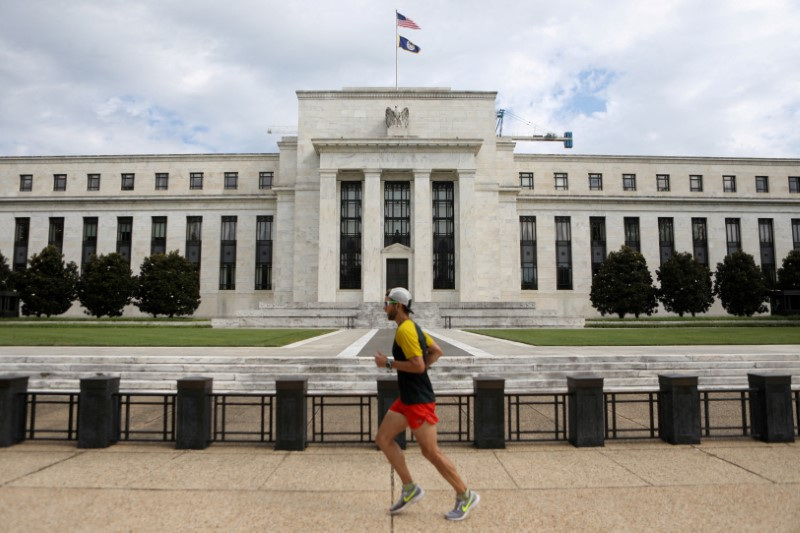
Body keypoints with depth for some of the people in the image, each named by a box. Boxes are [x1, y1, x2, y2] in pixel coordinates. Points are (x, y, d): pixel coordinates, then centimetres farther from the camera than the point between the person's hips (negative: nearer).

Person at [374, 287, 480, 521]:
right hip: (407, 399, 10)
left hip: (419, 401, -10)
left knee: (431, 452, -1)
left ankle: (465, 496, 15)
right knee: (383, 439, 10)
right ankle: (410, 489, 18)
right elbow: (436, 351, 18)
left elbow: (418, 365, -25)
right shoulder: (412, 326, 12)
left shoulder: (405, 330, -18)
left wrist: (388, 363, -16)